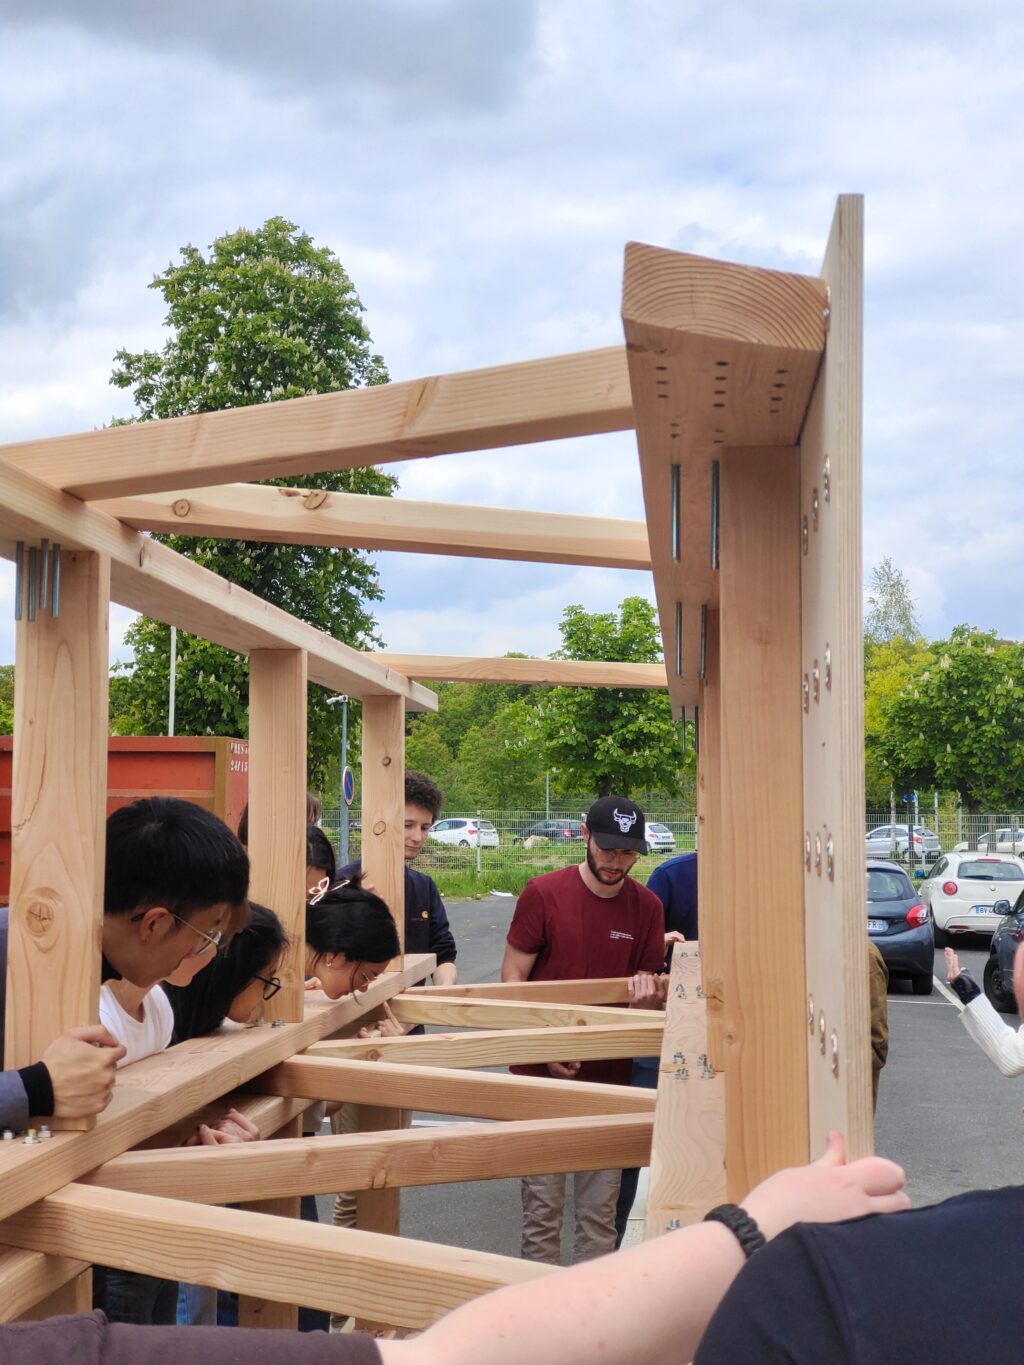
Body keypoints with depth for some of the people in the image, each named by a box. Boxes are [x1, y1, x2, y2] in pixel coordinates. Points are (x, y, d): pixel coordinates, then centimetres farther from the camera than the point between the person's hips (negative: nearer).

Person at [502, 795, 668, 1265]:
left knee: (600, 1212, 8)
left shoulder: (646, 907, 3)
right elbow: (512, 978, -2)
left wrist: (648, 989, -15)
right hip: (541, 1076, -2)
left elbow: (653, 992, 10)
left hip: (610, 1080, 2)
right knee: (542, 1208, 3)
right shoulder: (543, 893, -5)